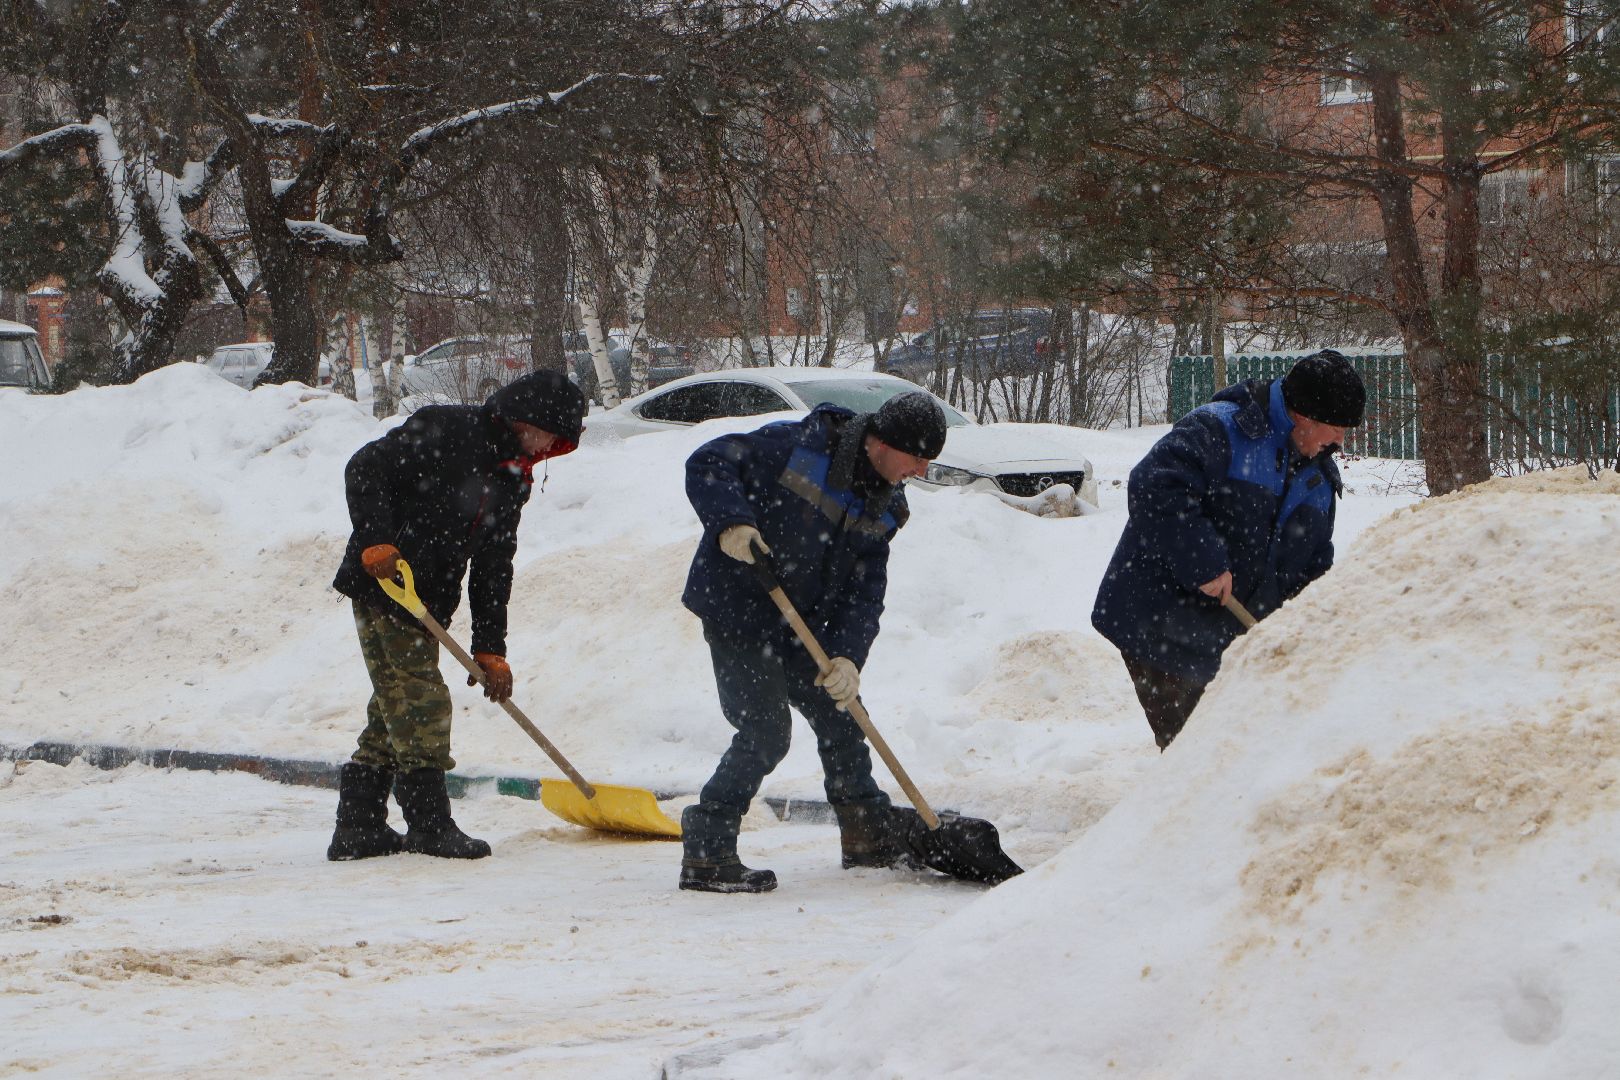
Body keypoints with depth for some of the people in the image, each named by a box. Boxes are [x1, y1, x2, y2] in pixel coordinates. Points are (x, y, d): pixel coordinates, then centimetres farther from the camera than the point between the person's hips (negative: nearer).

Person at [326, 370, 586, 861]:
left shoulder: (513, 481, 12)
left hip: (425, 603, 9)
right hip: (382, 586, -9)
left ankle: (358, 830, 15)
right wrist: (376, 543, -25)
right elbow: (365, 469, -17)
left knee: (395, 711, 10)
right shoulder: (445, 430, -12)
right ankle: (430, 826, -5)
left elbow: (492, 568, 13)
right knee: (421, 703, -10)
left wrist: (490, 648, 8)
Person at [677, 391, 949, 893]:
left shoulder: (885, 505, 2)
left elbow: (866, 587, -1)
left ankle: (869, 836, 34)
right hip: (736, 608, -8)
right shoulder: (795, 445, -21)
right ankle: (705, 855, -8)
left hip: (800, 623, 8)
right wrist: (731, 522, -36)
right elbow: (707, 464, -20)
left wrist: (847, 654, -16)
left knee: (840, 716, 15)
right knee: (766, 731, -15)